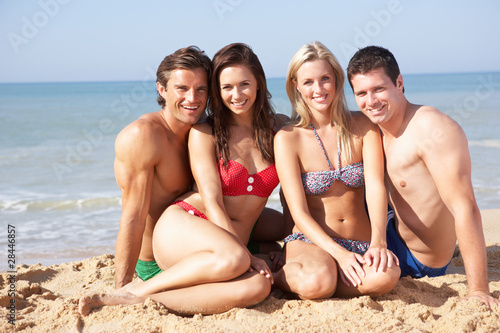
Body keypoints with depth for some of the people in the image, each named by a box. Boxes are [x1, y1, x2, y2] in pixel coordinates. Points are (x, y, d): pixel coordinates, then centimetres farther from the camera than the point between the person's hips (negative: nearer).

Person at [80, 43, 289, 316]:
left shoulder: (278, 128, 9)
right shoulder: (205, 132, -1)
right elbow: (212, 203, -9)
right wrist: (245, 256, -18)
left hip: (234, 242, 4)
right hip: (182, 225, -3)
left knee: (258, 287, -34)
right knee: (233, 259, -39)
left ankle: (134, 303, -30)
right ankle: (137, 291, -21)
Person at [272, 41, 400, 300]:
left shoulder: (363, 127, 4)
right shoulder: (288, 138, -4)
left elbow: (375, 185, -9)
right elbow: (299, 213, -9)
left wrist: (378, 242, -27)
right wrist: (339, 253, -24)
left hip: (362, 242, 3)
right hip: (311, 241, -3)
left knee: (385, 276, -33)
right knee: (317, 282, -38)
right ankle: (283, 276, -4)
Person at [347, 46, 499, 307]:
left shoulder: (431, 128, -29)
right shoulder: (380, 131, 1)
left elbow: (465, 209, -34)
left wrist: (479, 292, -37)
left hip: (415, 262, -8)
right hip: (395, 234, 8)